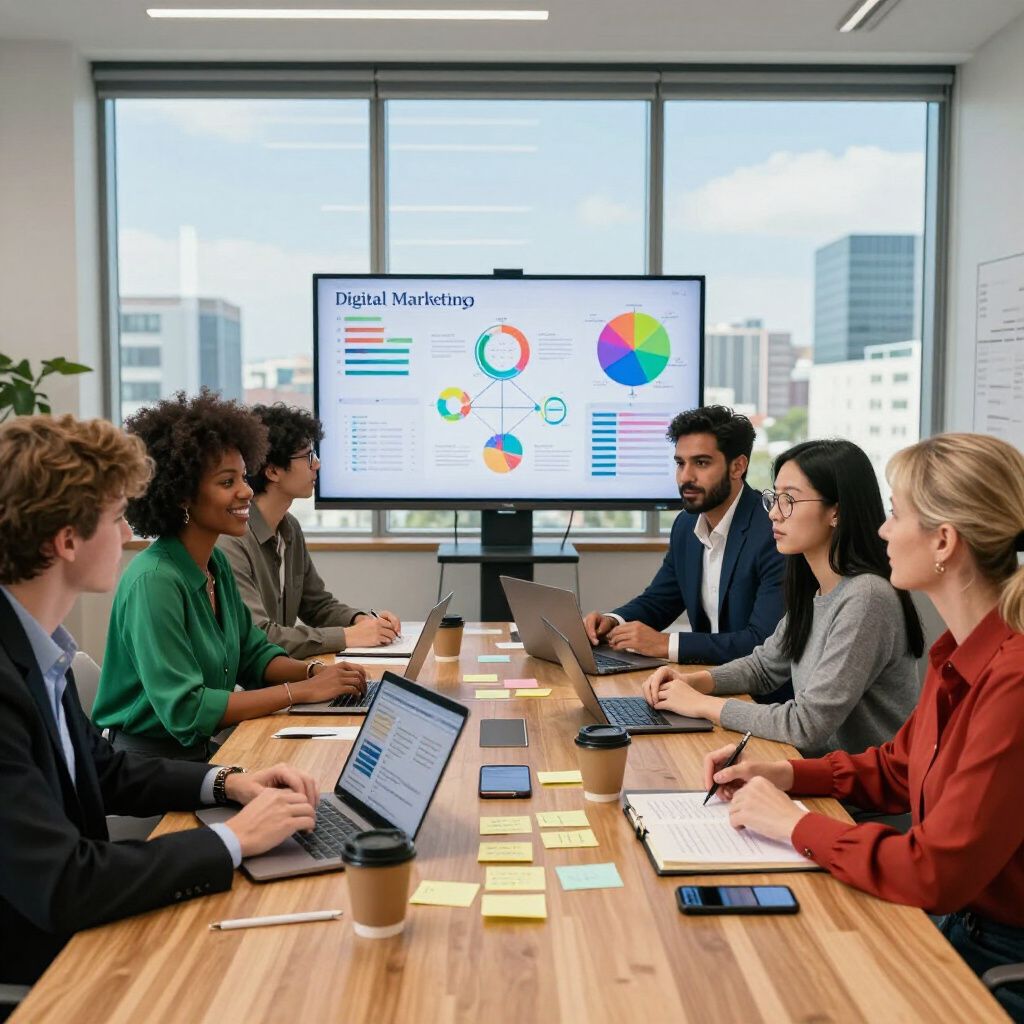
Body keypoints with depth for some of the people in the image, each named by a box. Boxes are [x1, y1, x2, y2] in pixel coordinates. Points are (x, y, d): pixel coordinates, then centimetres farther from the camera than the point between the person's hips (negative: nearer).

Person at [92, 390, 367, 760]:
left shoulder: (217, 563, 5)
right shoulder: (153, 581, -21)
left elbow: (253, 654, 14)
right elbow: (185, 709, -24)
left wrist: (314, 671, -6)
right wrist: (303, 691, -22)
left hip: (203, 751, 8)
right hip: (148, 761, -7)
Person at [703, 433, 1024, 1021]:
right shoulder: (960, 654, 0)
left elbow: (936, 874, -27)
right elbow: (896, 767, 16)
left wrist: (795, 824, -16)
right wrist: (783, 774, 2)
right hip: (952, 924, 7)